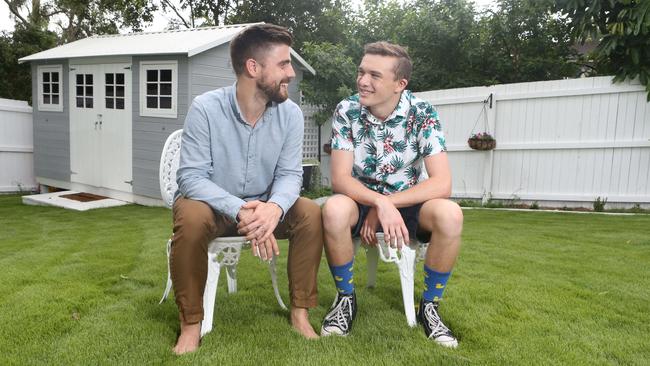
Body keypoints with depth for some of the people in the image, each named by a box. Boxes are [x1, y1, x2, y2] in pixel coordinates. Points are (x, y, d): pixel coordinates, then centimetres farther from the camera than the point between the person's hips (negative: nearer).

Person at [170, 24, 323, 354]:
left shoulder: (291, 113, -9)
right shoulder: (205, 108, -19)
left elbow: (289, 174, -12)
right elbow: (191, 177, -23)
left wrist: (273, 207, -36)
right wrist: (240, 210, -39)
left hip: (263, 207, 3)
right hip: (212, 205, -2)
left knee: (311, 213, -22)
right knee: (191, 216, -35)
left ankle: (299, 311, -6)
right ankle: (191, 323, -14)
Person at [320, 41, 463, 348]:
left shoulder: (422, 113, -13)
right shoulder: (347, 111, -12)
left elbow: (442, 184, -20)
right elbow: (340, 179, -18)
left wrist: (387, 205, -25)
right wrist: (379, 202, -36)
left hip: (406, 203, 0)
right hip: (361, 200, 0)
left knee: (450, 214, -30)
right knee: (334, 209, -34)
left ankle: (429, 305, -5)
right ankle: (346, 298, -7)